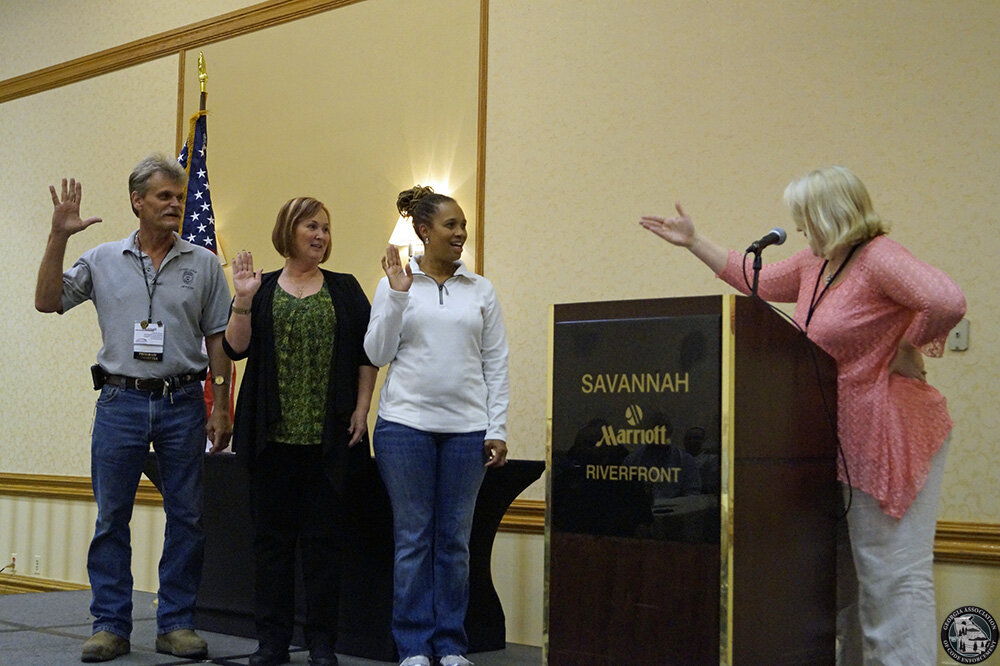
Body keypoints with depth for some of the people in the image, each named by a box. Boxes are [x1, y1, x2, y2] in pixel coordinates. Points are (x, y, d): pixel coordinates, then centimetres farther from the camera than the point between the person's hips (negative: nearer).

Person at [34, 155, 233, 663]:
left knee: (186, 517, 3)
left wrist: (221, 407, 1)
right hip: (120, 401, 0)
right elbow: (47, 301, 4)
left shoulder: (203, 264, 6)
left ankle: (176, 624, 13)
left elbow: (217, 340, 6)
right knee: (111, 518, 3)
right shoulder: (103, 260, 8)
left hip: (182, 402, 0)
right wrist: (58, 237, -6)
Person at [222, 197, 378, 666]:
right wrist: (242, 300, -12)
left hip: (328, 435, 0)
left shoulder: (345, 290, 9)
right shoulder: (262, 289, 9)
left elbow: (367, 355, 6)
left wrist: (361, 410, -2)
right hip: (272, 433, 1)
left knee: (324, 536, 2)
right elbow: (236, 348, 0)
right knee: (272, 535, 4)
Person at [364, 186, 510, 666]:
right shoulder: (395, 283, 4)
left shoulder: (480, 290, 9)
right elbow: (377, 354, 0)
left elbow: (496, 364, 9)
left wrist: (497, 430, 2)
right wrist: (398, 295, -10)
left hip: (466, 428, 2)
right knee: (413, 537, 2)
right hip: (406, 424, -2)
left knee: (455, 539, 5)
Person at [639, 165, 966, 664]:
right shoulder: (816, 263, 12)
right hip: (846, 438, 10)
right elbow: (756, 279, 26)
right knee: (848, 571, 16)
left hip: (890, 435, -10)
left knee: (894, 575, -8)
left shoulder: (879, 259, -16)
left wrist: (908, 347, -17)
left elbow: (948, 301, -31)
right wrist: (693, 242, 28)